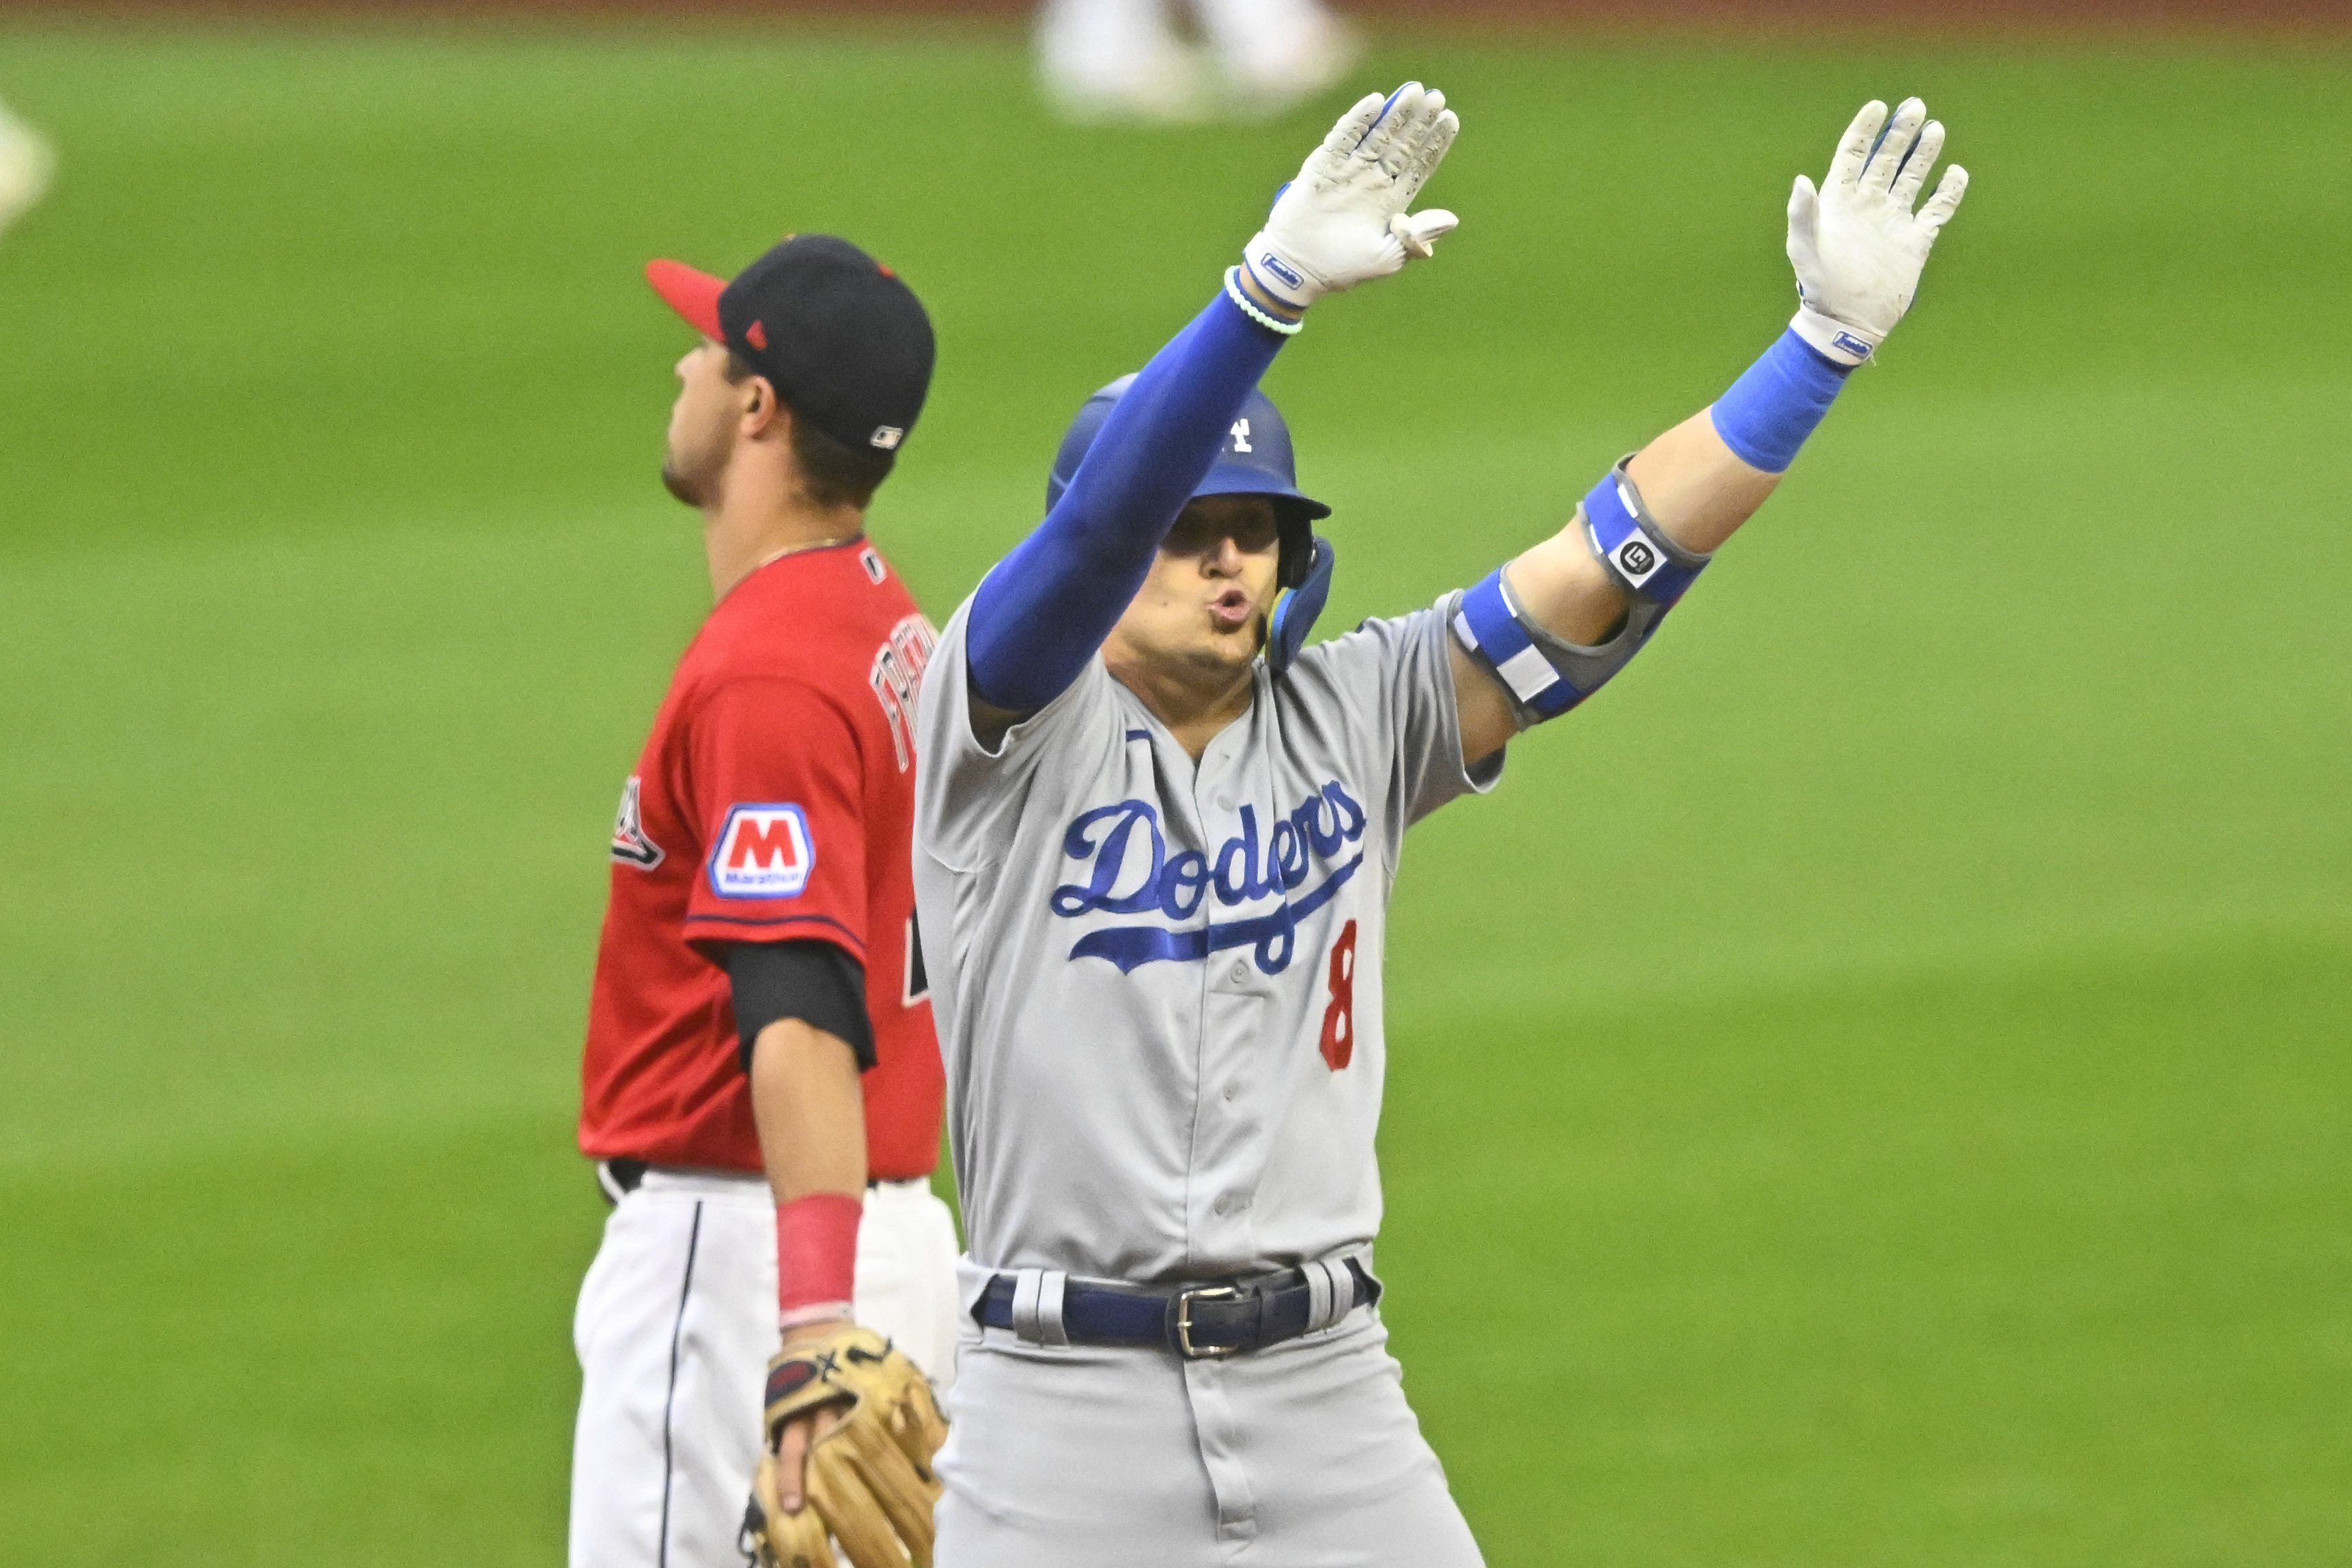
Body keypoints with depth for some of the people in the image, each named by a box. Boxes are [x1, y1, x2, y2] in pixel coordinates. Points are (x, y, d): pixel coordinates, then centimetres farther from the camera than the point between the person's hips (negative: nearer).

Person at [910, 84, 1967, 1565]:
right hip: (1068, 1411, -4)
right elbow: (1099, 517, -22)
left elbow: (1608, 564, 2)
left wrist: (1831, 333, -9)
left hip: (1328, 1391, 4)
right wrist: (1275, 285, -38)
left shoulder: (1350, 720, 9)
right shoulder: (1015, 729, -3)